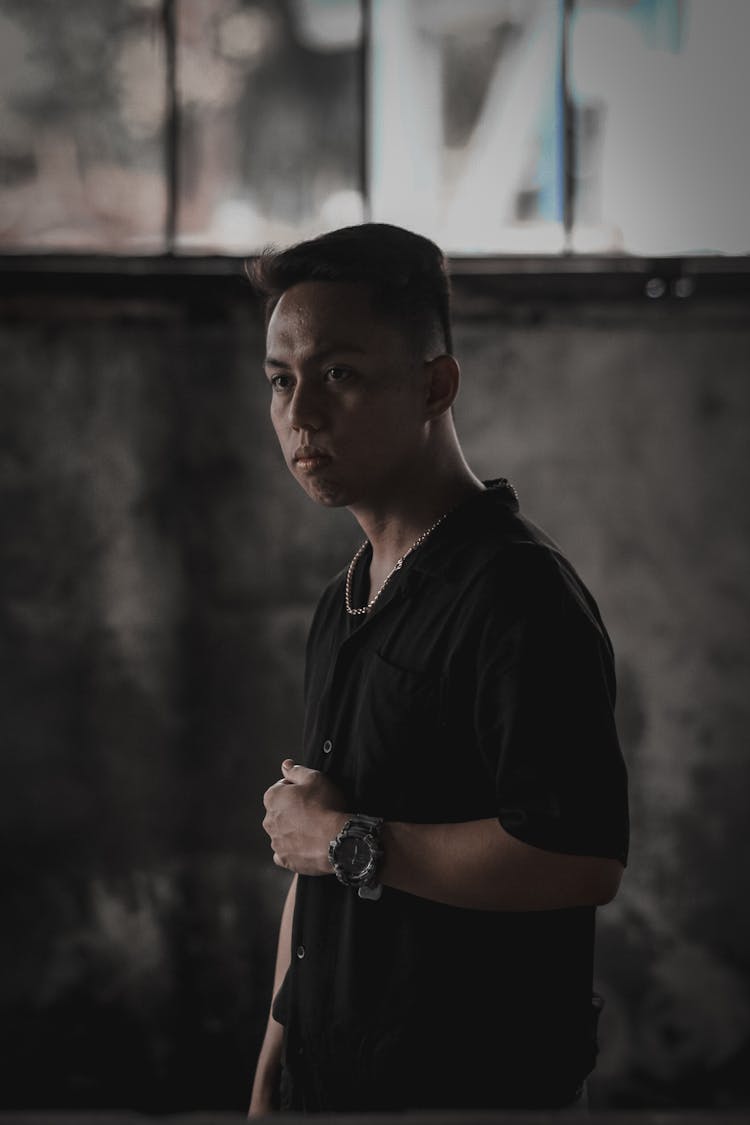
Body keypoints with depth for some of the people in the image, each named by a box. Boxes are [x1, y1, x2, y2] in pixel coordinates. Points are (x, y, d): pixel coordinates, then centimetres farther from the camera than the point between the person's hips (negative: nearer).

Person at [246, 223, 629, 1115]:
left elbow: (583, 862, -29)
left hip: (470, 1085, -8)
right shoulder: (344, 604, 11)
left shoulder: (519, 593, -18)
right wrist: (273, 1068, 14)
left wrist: (349, 841, -19)